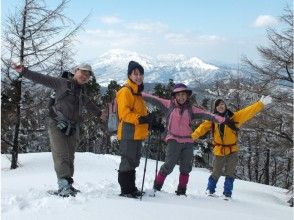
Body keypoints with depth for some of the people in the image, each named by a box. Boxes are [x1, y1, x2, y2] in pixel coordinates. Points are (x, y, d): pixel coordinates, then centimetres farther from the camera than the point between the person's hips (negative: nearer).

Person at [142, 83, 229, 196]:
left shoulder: (190, 108, 7)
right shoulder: (169, 105, 2)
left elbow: (205, 114, -2)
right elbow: (154, 99, 0)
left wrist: (220, 119, -13)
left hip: (188, 141, 3)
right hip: (173, 140, -3)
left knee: (186, 167, 7)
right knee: (169, 165, -12)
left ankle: (181, 190, 20)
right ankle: (157, 185, 6)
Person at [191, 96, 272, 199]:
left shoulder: (233, 117, -5)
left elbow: (248, 112, -9)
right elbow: (202, 128, -9)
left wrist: (261, 104, -16)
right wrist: (192, 136, -23)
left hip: (232, 151, 0)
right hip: (219, 151, 0)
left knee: (230, 174, 4)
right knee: (216, 173, 8)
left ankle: (227, 194, 16)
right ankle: (210, 190, 29)